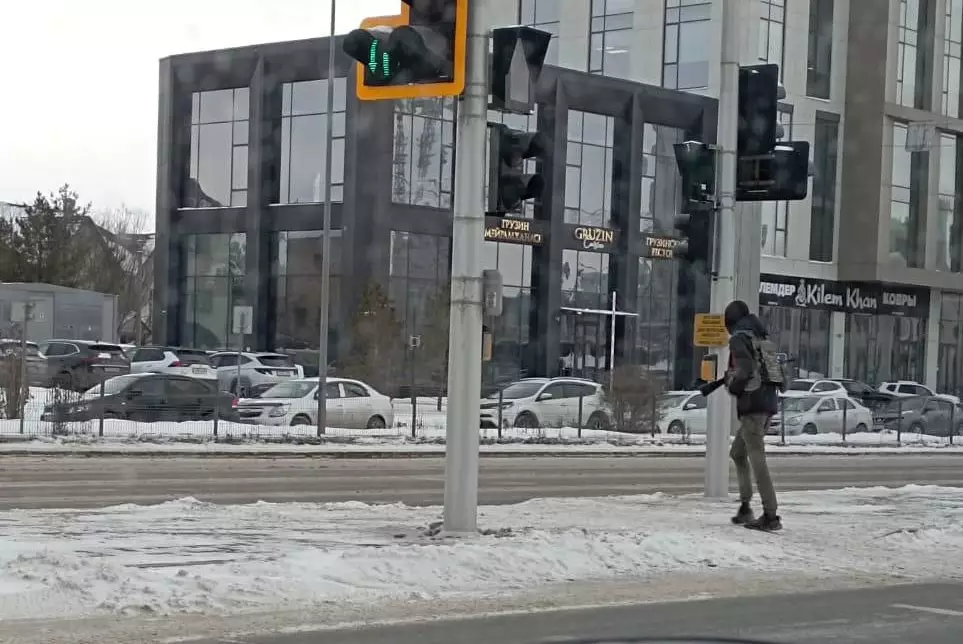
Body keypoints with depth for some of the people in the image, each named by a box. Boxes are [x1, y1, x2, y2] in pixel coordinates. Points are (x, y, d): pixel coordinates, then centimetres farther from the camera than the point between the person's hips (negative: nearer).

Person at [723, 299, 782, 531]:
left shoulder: (739, 338, -8)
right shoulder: (762, 337, 17)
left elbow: (746, 369, -20)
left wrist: (733, 386, -2)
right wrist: (731, 377, 21)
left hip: (752, 403, -9)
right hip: (769, 401, 9)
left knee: (757, 458, -10)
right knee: (738, 453, 20)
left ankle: (771, 516, -14)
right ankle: (745, 508, 18)